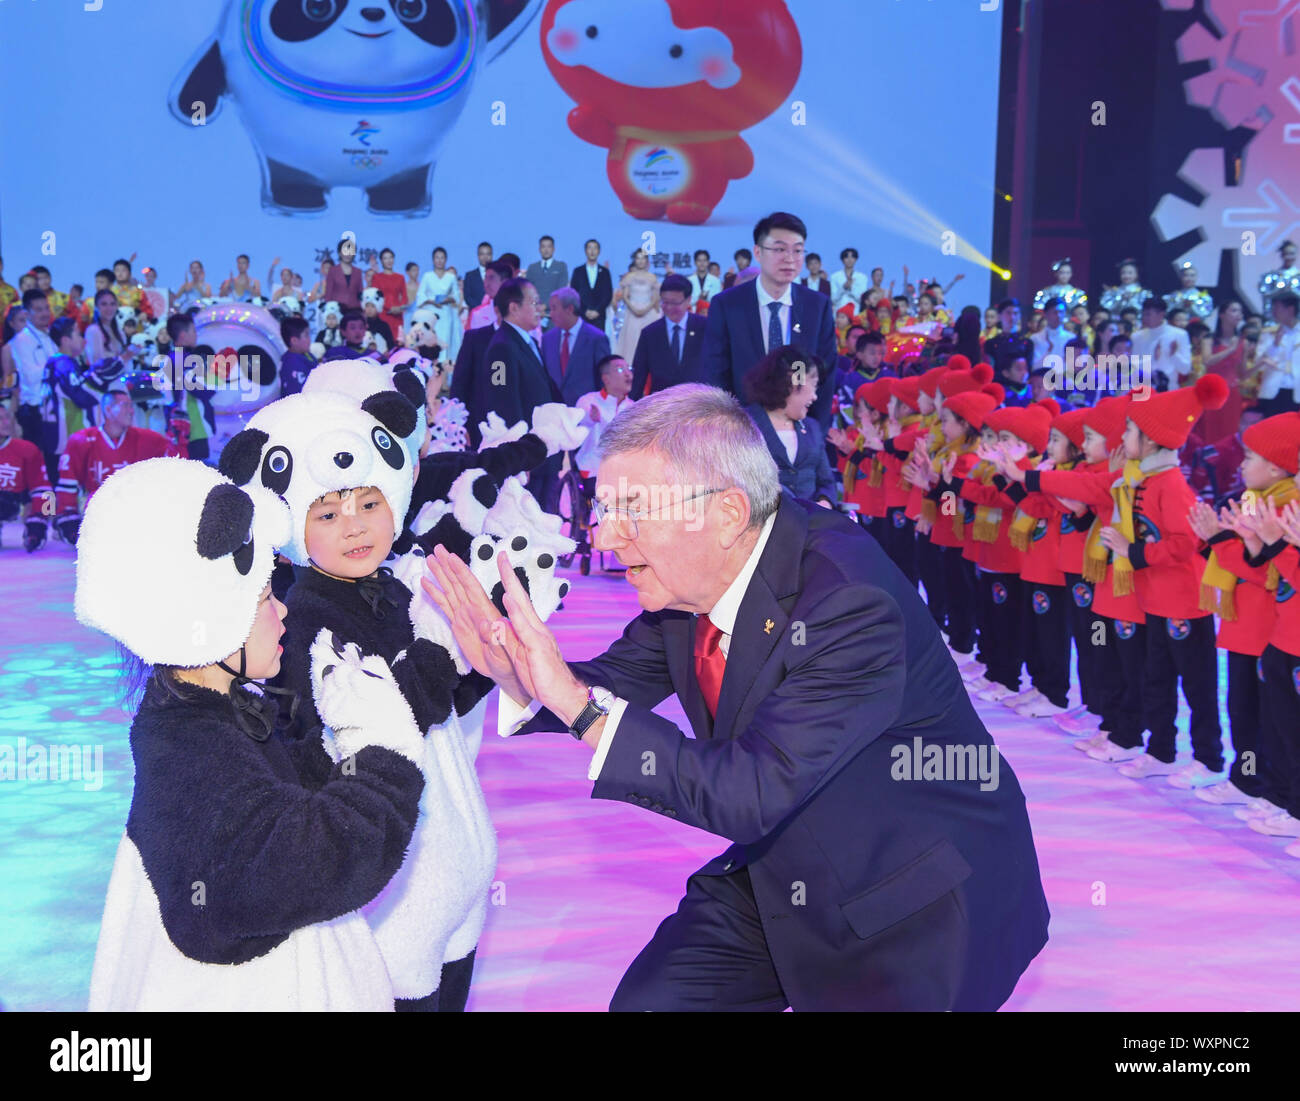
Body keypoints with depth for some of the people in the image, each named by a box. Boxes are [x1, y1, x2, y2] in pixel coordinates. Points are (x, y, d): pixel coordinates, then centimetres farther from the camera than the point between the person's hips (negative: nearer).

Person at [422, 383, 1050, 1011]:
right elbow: (613, 682, 1)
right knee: (647, 1001, 5)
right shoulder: (692, 575, -9)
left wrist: (579, 702, -38)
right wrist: (514, 668, -20)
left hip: (919, 907, -6)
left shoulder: (851, 603, -33)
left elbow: (751, 797, -35)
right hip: (784, 876, 7)